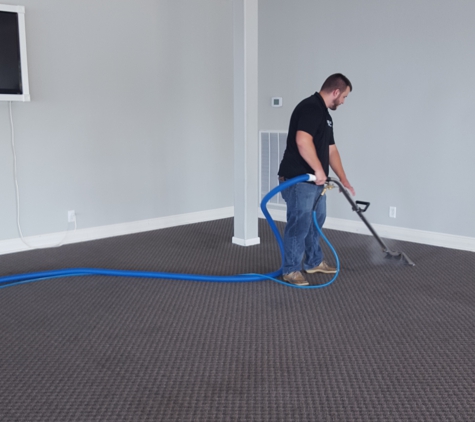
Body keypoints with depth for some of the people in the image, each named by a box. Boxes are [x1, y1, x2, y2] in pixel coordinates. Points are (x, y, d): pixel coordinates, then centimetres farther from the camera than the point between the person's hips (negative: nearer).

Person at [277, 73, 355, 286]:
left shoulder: (325, 114, 17)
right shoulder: (311, 107, -16)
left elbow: (331, 150, 21)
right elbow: (302, 141, -29)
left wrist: (343, 179, 22)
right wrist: (319, 169, -23)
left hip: (315, 181, 11)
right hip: (298, 180, -11)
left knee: (315, 222, 19)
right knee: (299, 225, -4)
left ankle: (314, 262, 33)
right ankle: (291, 270, 7)